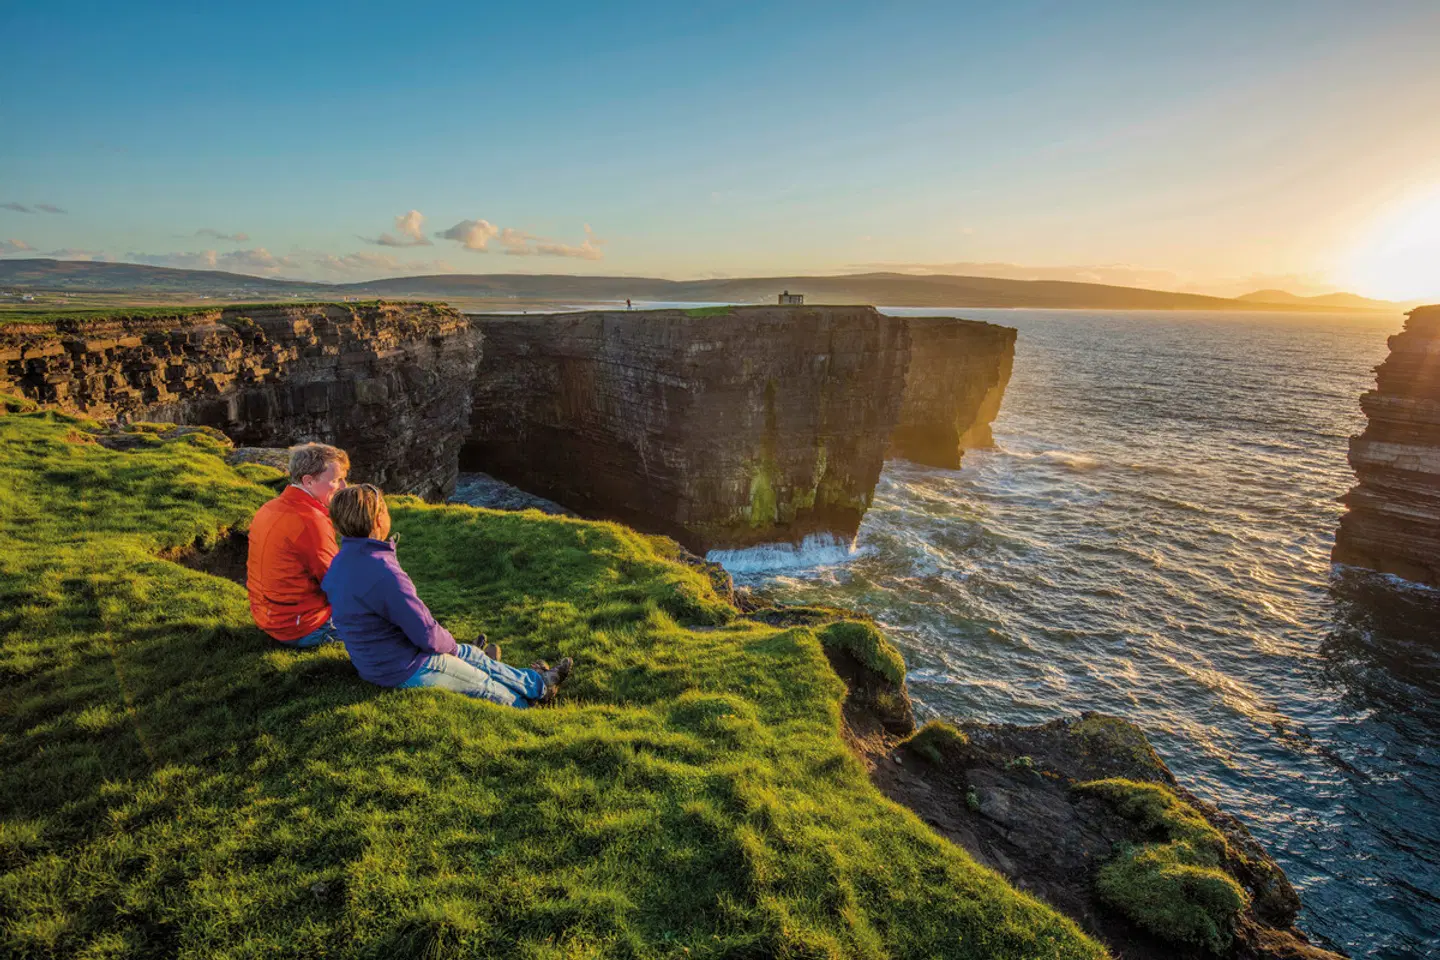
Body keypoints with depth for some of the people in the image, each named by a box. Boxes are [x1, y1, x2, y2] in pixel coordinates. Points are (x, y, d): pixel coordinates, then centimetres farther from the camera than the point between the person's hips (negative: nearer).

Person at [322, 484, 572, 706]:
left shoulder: (340, 563, -2)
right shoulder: (383, 574, -33)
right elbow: (429, 637, -27)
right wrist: (449, 643, -4)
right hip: (407, 671, -9)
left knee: (468, 654, 23)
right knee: (485, 685, 13)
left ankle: (536, 683, 39)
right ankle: (537, 689, 38)